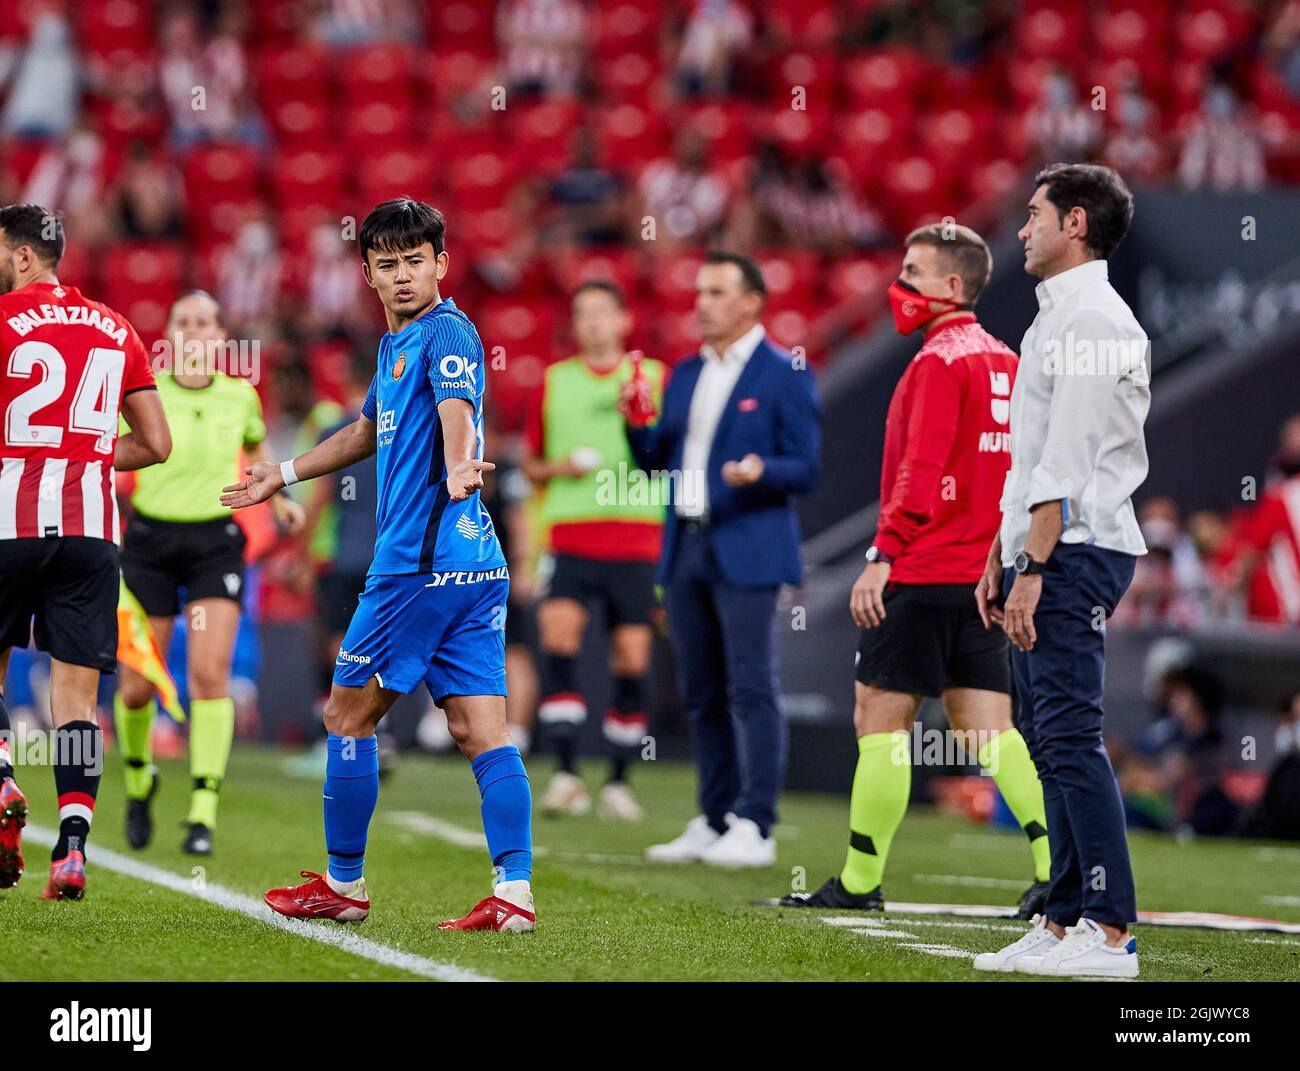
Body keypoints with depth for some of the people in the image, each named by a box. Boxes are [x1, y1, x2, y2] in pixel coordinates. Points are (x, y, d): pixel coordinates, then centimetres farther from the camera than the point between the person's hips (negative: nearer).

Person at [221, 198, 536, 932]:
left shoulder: (446, 332, -9)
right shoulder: (398, 344, 21)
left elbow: (457, 412, -30)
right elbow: (368, 431, 38)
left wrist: (459, 470, -51)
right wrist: (283, 477, 49)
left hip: (423, 561, -9)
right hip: (476, 565, 9)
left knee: (349, 715, 4)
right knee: (482, 729, 0)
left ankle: (343, 886, 14)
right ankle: (515, 893, -7)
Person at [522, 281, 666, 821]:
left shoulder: (654, 377, 7)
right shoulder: (554, 381, 12)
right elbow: (532, 462, 18)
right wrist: (557, 468, -2)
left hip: (638, 539, -1)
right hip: (571, 539, 1)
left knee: (632, 656, -1)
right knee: (558, 636, -18)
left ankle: (618, 781, 11)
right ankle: (566, 773, -17)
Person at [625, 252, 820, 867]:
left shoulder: (785, 376, -4)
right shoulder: (686, 375, 16)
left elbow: (804, 469, -7)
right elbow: (657, 461, 17)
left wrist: (759, 472, -26)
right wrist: (636, 424, -2)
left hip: (746, 553, -7)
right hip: (685, 549, 7)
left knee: (750, 689, -8)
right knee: (702, 695, 9)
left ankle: (754, 828, -8)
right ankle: (715, 822, 15)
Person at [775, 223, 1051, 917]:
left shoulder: (939, 363, -11)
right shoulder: (1003, 361, 15)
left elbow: (922, 475, -20)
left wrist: (883, 555, -21)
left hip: (923, 573, -9)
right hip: (981, 573, 9)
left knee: (879, 720, -1)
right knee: (987, 728, 6)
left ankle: (861, 880, 2)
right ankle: (1059, 864, -4)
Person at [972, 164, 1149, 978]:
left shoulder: (1088, 319, -13)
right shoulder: (1058, 317, 20)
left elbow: (1067, 461, -19)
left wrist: (1034, 569, -22)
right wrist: (1000, 558, 22)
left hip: (1072, 554, -11)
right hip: (1043, 554, 11)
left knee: (1071, 736, -14)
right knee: (1051, 741, 11)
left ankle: (1111, 934, -17)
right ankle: (1064, 925, 14)